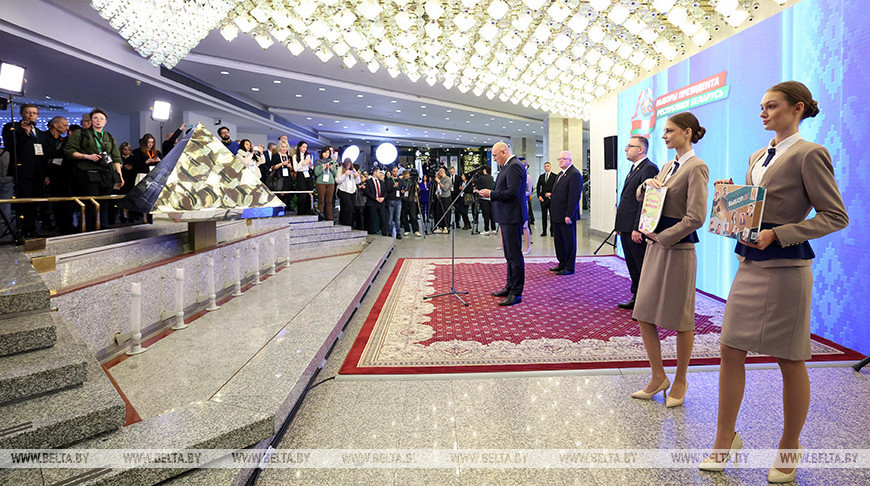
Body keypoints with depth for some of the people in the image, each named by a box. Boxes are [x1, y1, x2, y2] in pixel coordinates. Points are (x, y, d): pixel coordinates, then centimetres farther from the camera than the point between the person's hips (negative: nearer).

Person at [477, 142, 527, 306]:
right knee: (510, 255, 18)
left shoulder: (514, 166, -16)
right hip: (507, 217, 11)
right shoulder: (509, 166, 17)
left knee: (514, 256, -6)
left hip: (512, 217, -11)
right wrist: (491, 193, 10)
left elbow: (512, 192, -24)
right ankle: (510, 287, 29)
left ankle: (516, 294, -1)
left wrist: (491, 194, -16)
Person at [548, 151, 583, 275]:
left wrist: (569, 215, -22)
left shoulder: (574, 174, -13)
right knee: (558, 241, 15)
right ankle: (562, 264, 26)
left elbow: (574, 196, -19)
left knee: (569, 241, 0)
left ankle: (569, 267, 8)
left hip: (566, 216, -10)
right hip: (557, 216, 10)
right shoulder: (560, 174, 18)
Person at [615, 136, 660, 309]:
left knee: (643, 268, -1)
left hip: (637, 230, -10)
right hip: (626, 228, 10)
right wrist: (619, 224, 18)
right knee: (632, 266, 17)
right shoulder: (634, 169, 18)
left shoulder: (649, 169, -13)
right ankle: (637, 298, 28)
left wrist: (638, 229, -23)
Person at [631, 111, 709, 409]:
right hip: (656, 246, 8)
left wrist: (663, 236, -13)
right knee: (644, 315, 9)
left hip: (678, 249, -8)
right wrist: (648, 183, 4)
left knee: (680, 319, 6)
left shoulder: (696, 167, -10)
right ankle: (658, 377, 23)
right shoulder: (668, 166, 14)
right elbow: (640, 196, 24)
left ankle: (680, 382, 23)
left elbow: (696, 217, -18)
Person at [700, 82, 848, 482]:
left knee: (790, 360, 7)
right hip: (749, 265, 7)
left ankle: (789, 448, 26)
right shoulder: (758, 157, 15)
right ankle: (725, 439, 20)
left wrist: (778, 234, -20)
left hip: (785, 267, -7)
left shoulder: (809, 154, -8)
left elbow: (836, 216, -11)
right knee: (730, 350, 6)